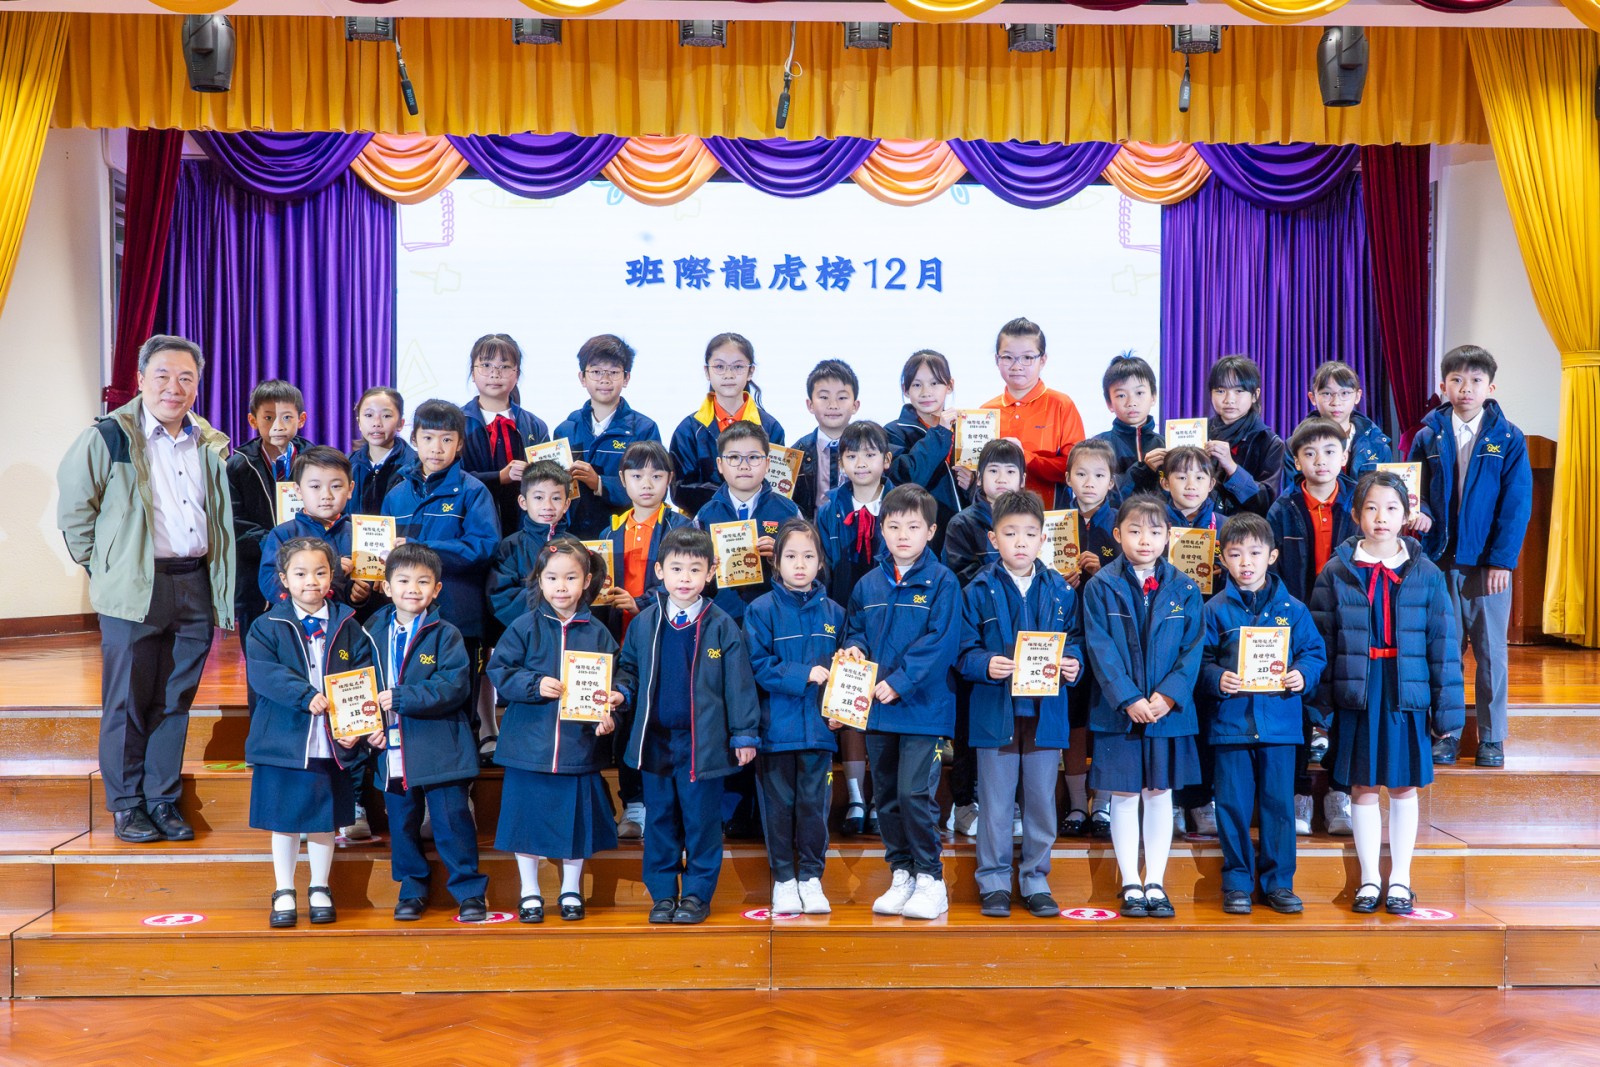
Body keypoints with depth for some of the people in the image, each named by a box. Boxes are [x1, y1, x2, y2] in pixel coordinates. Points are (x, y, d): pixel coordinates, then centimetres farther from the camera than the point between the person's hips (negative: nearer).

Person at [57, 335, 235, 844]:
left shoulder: (212, 445, 11)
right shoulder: (109, 436, -4)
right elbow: (73, 508, 0)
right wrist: (101, 566, 1)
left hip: (196, 586, 4)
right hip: (135, 590, -4)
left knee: (174, 702, 11)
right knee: (127, 702, 4)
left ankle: (163, 800, 21)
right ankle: (125, 805, 17)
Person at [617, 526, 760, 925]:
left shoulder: (722, 626, -4)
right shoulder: (644, 623, 4)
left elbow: (738, 682, -3)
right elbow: (628, 668, 14)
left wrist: (744, 733, -4)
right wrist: (621, 692, -7)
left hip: (704, 740, -3)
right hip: (656, 739, 3)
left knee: (702, 819, 5)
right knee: (659, 819, 11)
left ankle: (697, 895, 18)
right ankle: (663, 894, 23)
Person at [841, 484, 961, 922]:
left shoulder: (941, 582, -6)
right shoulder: (868, 585, 10)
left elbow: (941, 642, -13)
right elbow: (855, 628, 20)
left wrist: (899, 681, -18)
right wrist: (854, 648, -3)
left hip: (923, 706, -6)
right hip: (877, 708, 6)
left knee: (915, 793, -9)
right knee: (885, 796, 12)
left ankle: (930, 879, 7)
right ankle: (902, 875, 24)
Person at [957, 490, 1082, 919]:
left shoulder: (1061, 590, 6)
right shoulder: (979, 590, -1)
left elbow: (1074, 640, 9)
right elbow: (965, 651, -2)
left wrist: (1073, 663, -11)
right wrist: (986, 665, -21)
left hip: (1046, 711, 2)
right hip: (996, 712, -2)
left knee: (1042, 802, 10)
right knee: (995, 804, 5)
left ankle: (1036, 880, 23)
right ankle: (994, 883, 18)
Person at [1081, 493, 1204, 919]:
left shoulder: (1184, 588, 4)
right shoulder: (1101, 586, -2)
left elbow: (1193, 648, 0)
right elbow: (1101, 649, -8)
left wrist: (1168, 695, -13)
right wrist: (1128, 699, -16)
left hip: (1170, 710, 2)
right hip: (1118, 710, -2)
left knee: (1160, 794, 9)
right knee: (1124, 796, 5)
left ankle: (1155, 883, 20)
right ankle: (1131, 884, 17)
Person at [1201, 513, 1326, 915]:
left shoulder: (1292, 609, 6)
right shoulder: (1215, 610, 2)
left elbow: (1314, 653, 8)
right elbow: (1200, 660, 0)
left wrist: (1303, 675, -11)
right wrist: (1217, 679, -18)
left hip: (1280, 723, 1)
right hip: (1230, 721, -1)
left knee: (1280, 803, 7)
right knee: (1233, 805, 4)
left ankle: (1278, 882, 20)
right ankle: (1237, 883, 16)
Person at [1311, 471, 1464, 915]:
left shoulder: (1426, 574, 1)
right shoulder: (1336, 572, 0)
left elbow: (1443, 643, 2)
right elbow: (1321, 641, 0)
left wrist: (1447, 707, -1)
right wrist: (1321, 705, -4)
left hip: (1407, 693, 0)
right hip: (1356, 692, 0)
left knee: (1404, 786, 10)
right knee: (1362, 787, 8)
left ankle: (1400, 879, 24)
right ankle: (1369, 879, 21)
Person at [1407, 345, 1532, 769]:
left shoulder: (1509, 440, -2)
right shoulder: (1428, 437, 3)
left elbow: (1517, 505, -5)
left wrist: (1502, 560, -11)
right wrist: (1420, 513, -15)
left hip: (1489, 562, -1)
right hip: (1440, 560, 2)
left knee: (1490, 651, 6)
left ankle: (1491, 738, 17)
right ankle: (1447, 733, 19)